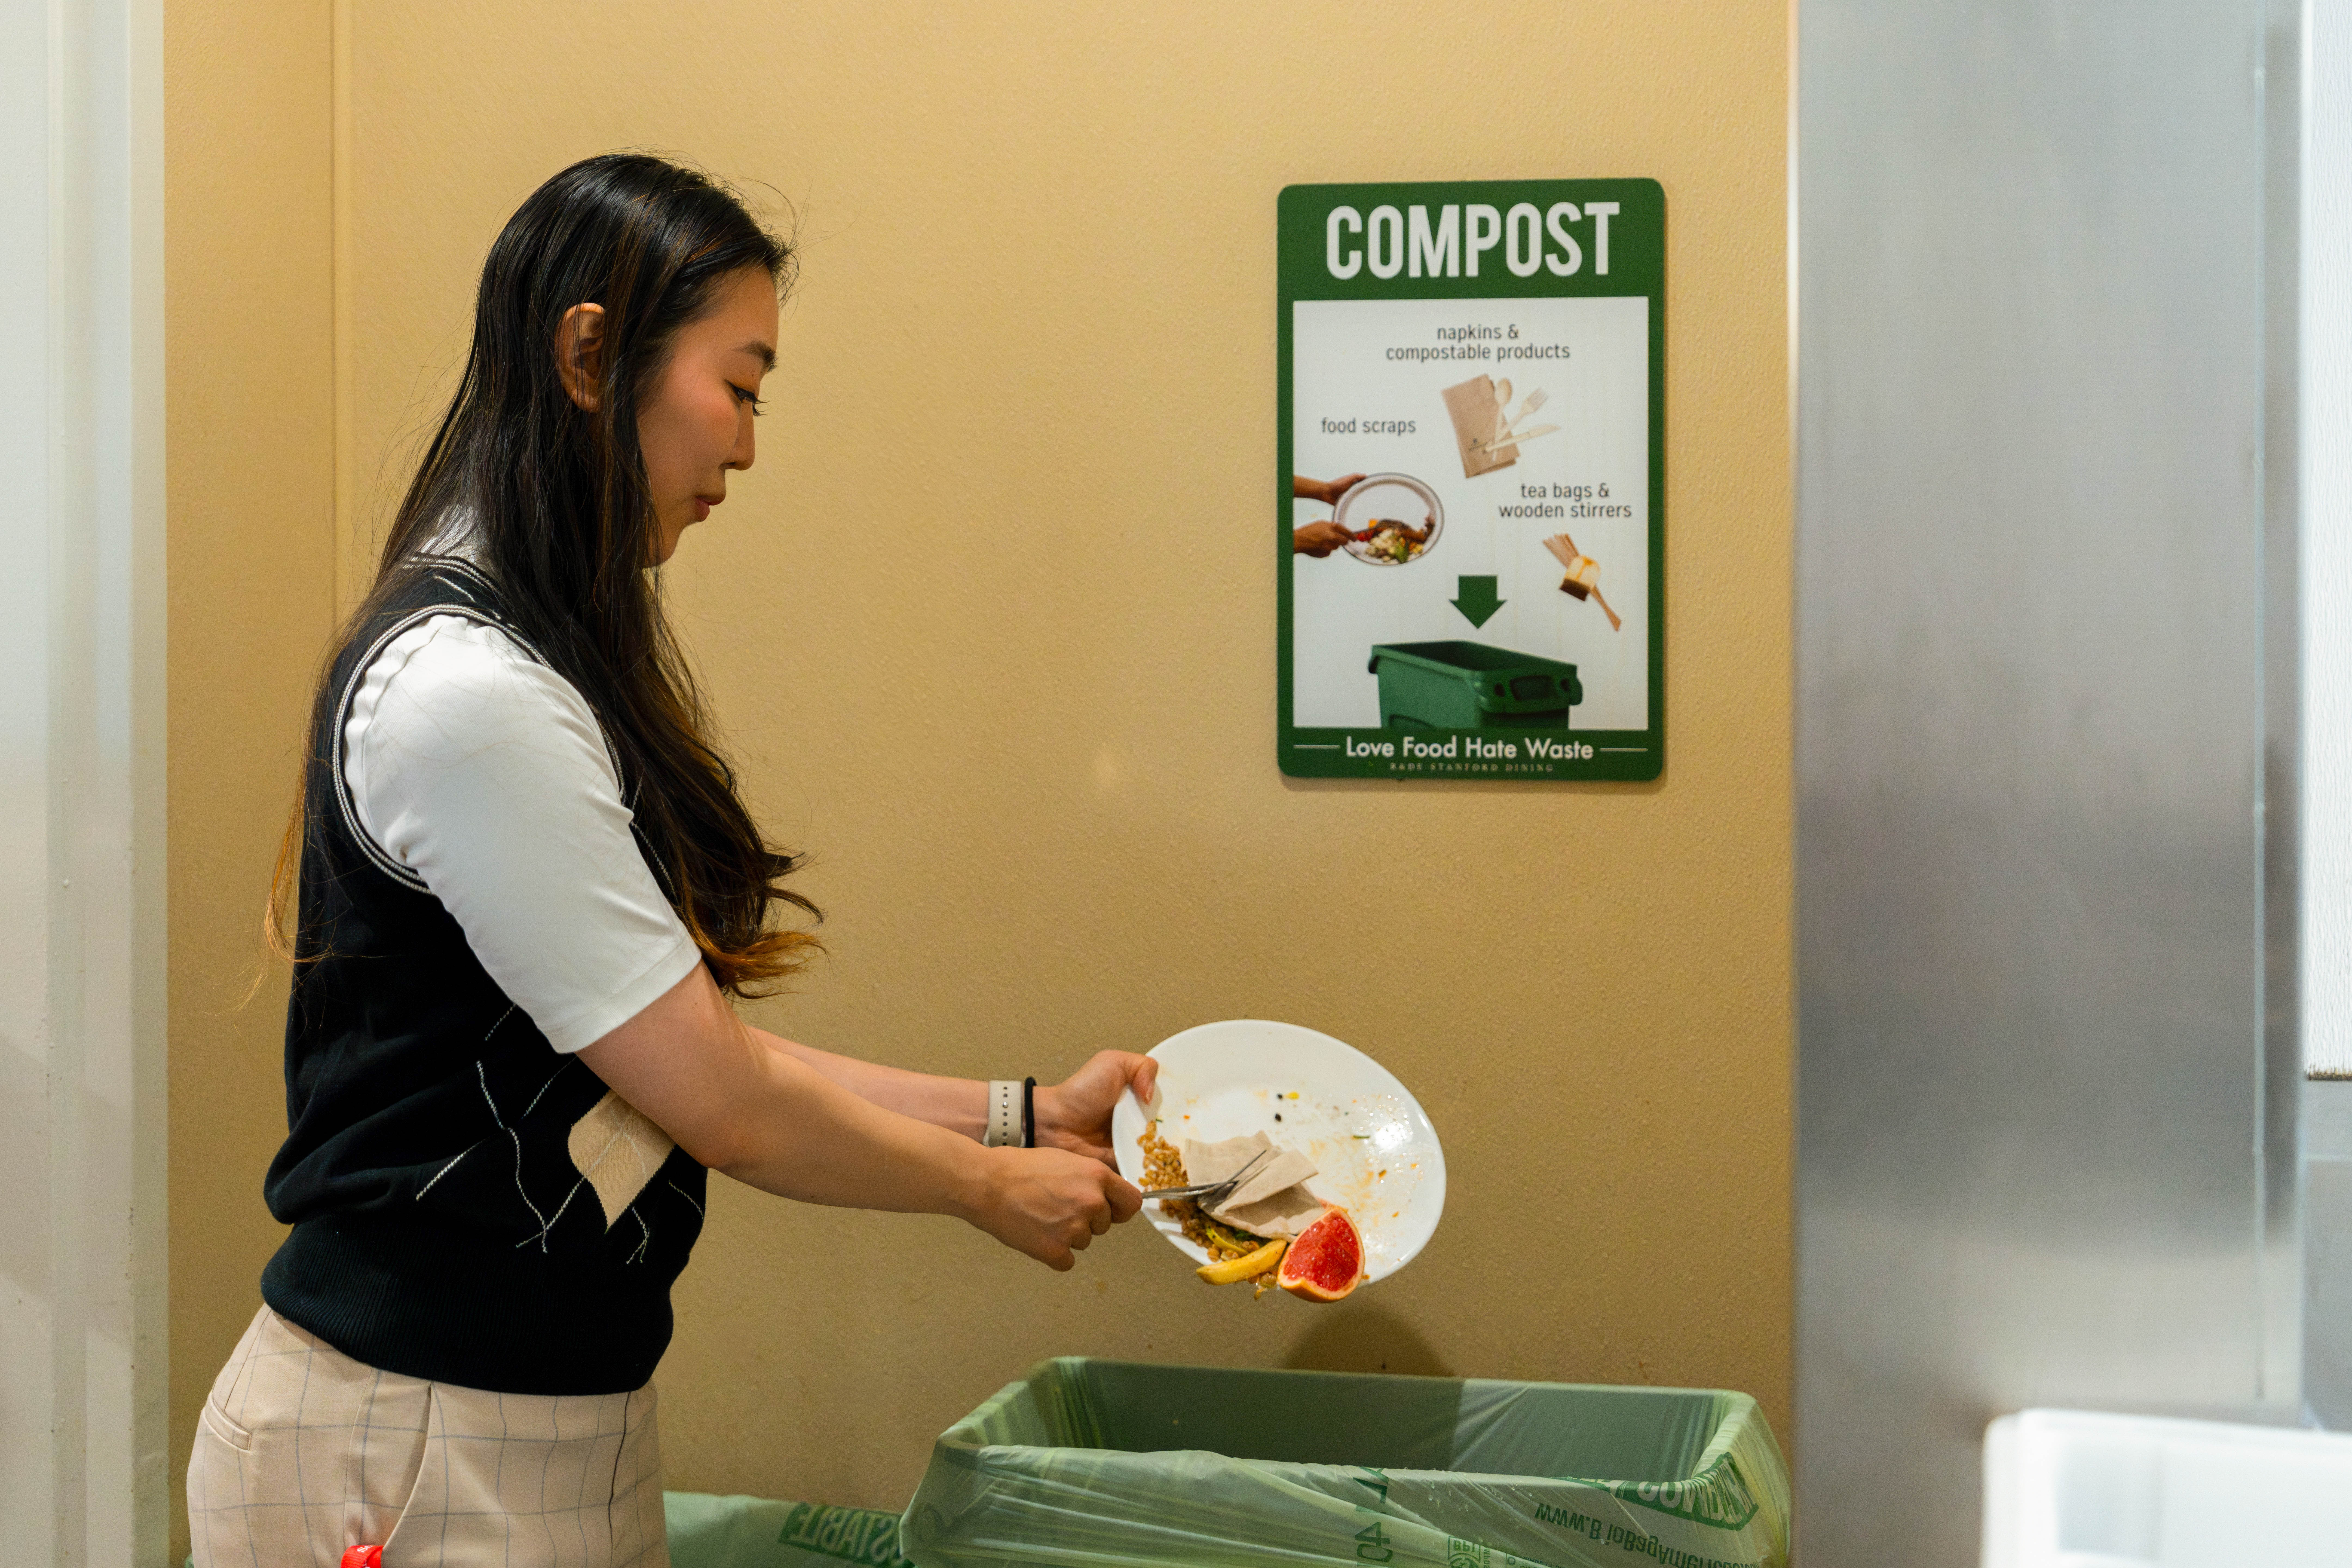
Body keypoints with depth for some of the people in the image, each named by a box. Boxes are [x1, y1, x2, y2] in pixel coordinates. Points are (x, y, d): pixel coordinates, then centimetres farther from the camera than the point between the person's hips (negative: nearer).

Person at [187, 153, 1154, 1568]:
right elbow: (721, 1104, -16)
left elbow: (691, 1050, 9)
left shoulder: (537, 668, 10)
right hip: (424, 1453, -9)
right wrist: (994, 1186, -2)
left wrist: (1025, 1113, 8)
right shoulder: (469, 696, -21)